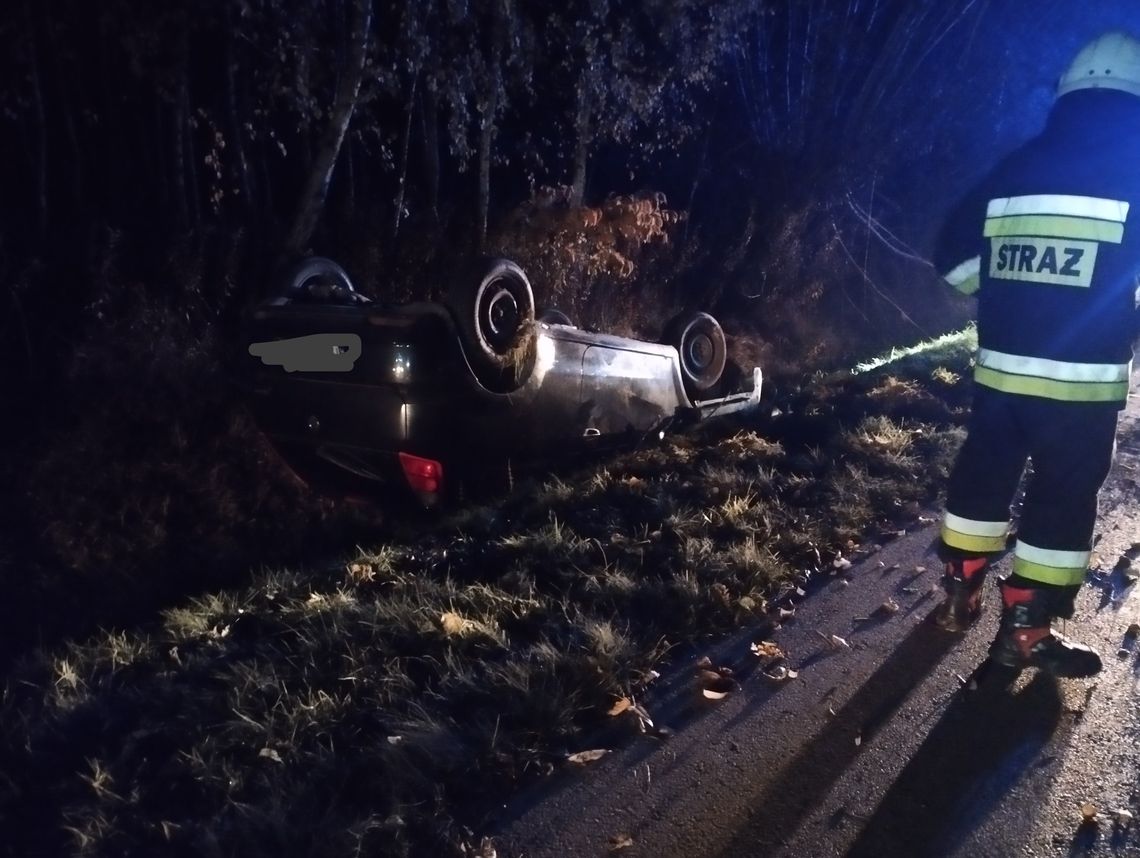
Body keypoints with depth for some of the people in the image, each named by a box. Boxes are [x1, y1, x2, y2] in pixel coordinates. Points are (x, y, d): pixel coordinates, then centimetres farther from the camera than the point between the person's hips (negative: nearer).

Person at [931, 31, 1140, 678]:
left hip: (1000, 368, 5)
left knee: (982, 477, 17)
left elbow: (954, 257, 12)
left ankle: (960, 597, 29)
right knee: (1063, 500, 6)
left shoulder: (1011, 171, 6)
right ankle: (1025, 632, 13)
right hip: (1082, 379, -4)